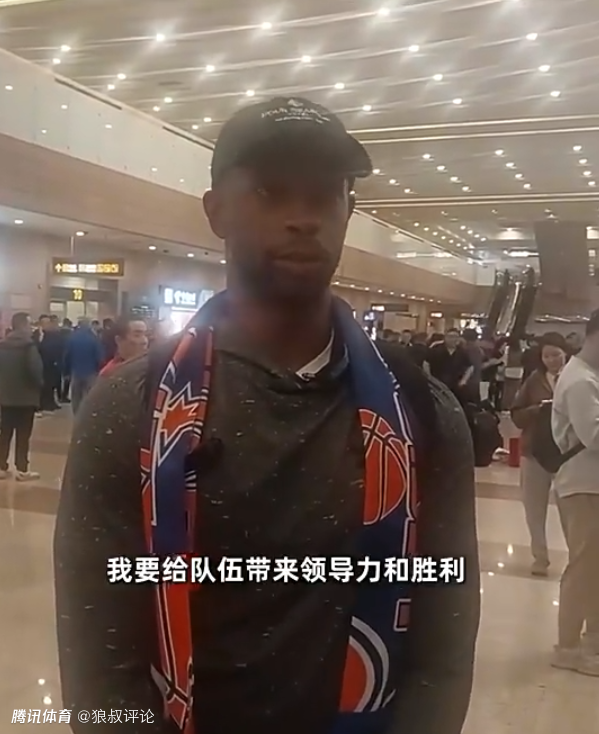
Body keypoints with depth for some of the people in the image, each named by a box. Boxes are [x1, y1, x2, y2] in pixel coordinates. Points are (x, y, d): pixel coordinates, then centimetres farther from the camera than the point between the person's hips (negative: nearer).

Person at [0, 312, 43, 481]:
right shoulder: (28, 345, -16)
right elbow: (35, 370, -21)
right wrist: (39, 385, -2)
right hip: (26, 396, -6)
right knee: (23, 435, 0)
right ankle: (22, 470, 4)